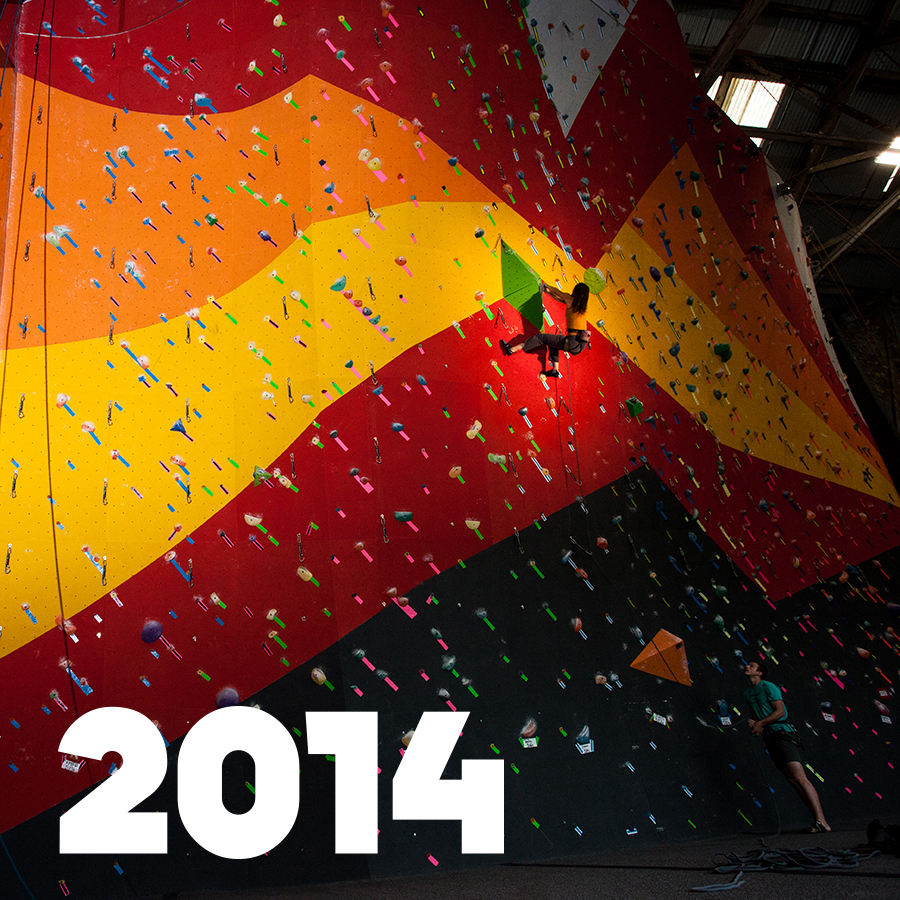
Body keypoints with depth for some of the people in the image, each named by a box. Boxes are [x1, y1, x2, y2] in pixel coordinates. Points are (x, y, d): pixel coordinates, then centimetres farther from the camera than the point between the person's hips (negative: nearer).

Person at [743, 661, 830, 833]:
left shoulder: (768, 687, -3)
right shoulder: (747, 694, 19)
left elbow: (780, 711, -10)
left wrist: (760, 723, -10)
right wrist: (753, 723, 1)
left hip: (783, 733, -7)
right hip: (770, 738, 7)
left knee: (799, 777, -17)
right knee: (793, 780, -1)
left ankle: (821, 821, -23)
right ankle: (818, 821, -2)